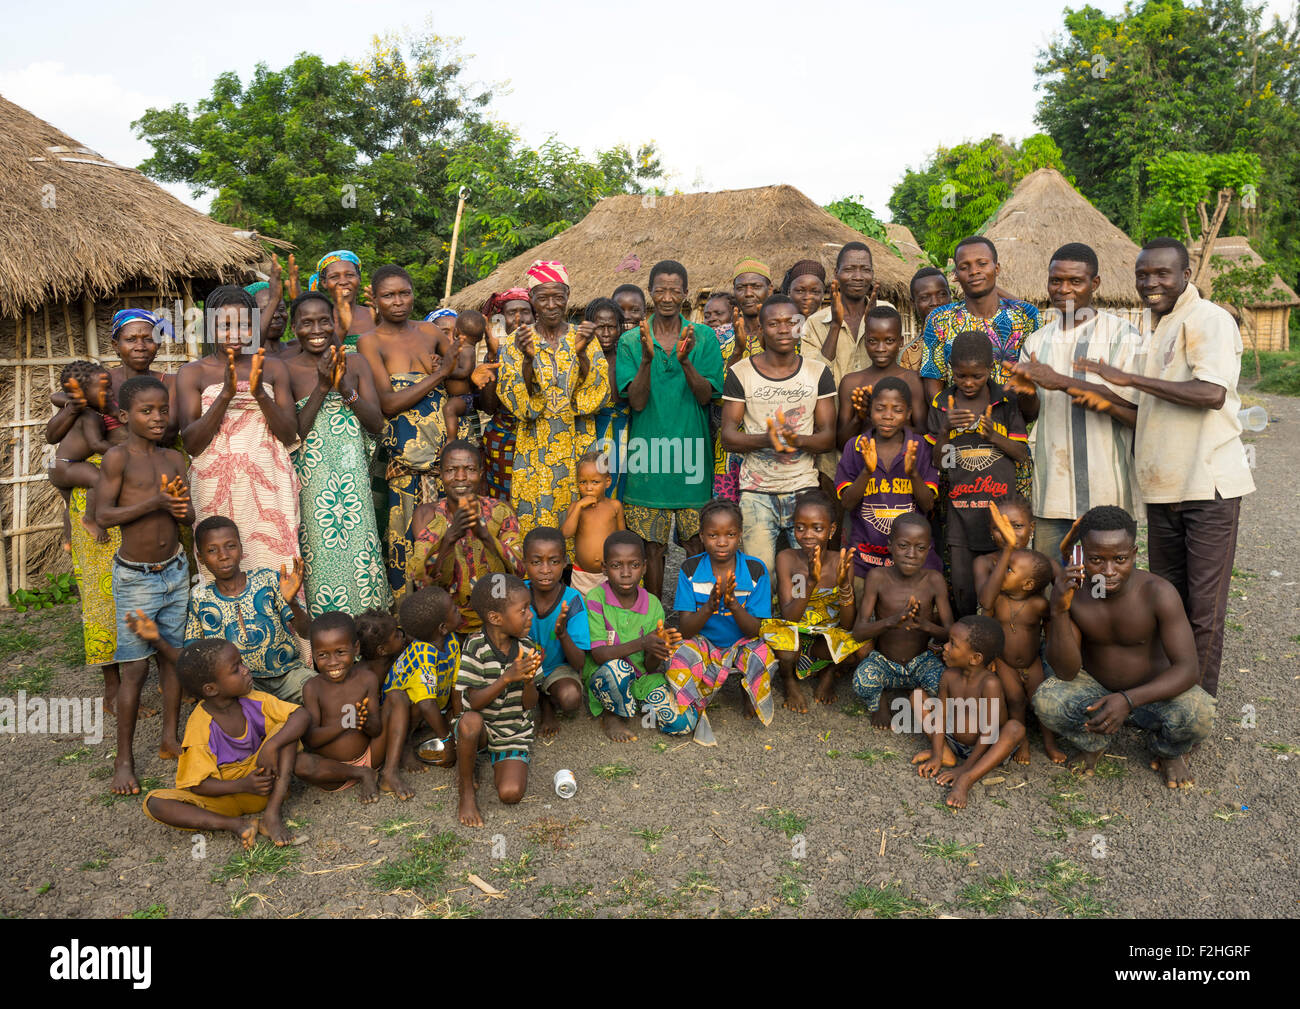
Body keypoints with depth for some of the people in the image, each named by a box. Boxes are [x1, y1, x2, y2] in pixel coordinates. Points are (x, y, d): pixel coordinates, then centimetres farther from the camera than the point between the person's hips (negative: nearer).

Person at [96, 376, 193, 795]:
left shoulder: (174, 458, 6)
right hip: (135, 577, -5)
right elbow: (103, 515, -14)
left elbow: (189, 517, 8)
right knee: (135, 668, -3)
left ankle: (170, 740, 26)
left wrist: (182, 509, -15)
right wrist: (154, 502, -24)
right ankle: (124, 760, 8)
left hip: (175, 571, 5)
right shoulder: (118, 457, -10)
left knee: (173, 657, 11)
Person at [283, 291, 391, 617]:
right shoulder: (286, 370, -2)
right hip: (310, 480, -2)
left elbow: (376, 424, 1)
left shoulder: (356, 363, 6)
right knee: (319, 559, 0)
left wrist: (346, 389, -14)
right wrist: (321, 388, -16)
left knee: (359, 557, 2)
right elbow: (292, 434, -9)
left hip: (353, 477, 2)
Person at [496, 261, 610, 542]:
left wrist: (581, 352, -18)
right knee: (534, 520, -2)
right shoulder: (518, 341, 3)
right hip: (535, 448, 0)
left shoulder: (582, 336, 4)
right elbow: (513, 399, -6)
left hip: (577, 445, 1)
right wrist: (527, 357, -21)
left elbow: (597, 393, -4)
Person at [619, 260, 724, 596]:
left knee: (697, 543, 3)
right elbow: (636, 402, -6)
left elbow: (705, 396, -4)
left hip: (692, 454, 0)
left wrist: (685, 360, -21)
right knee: (652, 547, 4)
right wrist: (647, 358, -21)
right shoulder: (631, 341, 4)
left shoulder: (704, 338, 5)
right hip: (648, 456, 0)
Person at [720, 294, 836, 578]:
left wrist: (797, 440, -19)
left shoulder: (819, 373, 6)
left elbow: (828, 437, 3)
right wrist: (766, 439, -22)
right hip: (756, 490, -1)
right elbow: (728, 437, -2)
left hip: (805, 488, 1)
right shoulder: (740, 373, 2)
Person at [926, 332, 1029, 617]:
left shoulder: (1006, 401, 2)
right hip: (960, 510, 1)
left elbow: (1022, 454, 2)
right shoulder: (942, 404, 4)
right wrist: (946, 429, -13)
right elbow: (934, 460, 4)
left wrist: (993, 436, -16)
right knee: (962, 591, 4)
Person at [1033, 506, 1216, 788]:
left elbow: (1188, 669, -27)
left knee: (1199, 714, -33)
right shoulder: (1072, 591, -19)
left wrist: (1129, 700, -42)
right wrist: (1059, 610, -36)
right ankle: (1094, 743, 5)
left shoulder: (1158, 593, -25)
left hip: (1152, 695, -1)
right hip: (1095, 692, 1)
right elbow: (1066, 672, -21)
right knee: (1046, 701, -29)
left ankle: (1168, 753, 5)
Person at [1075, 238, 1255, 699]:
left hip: (1209, 485, -8)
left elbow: (1212, 393, -26)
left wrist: (1129, 378, -24)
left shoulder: (1209, 320, -10)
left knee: (1203, 605, 0)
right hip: (1163, 487, 8)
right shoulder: (1154, 329, 17)